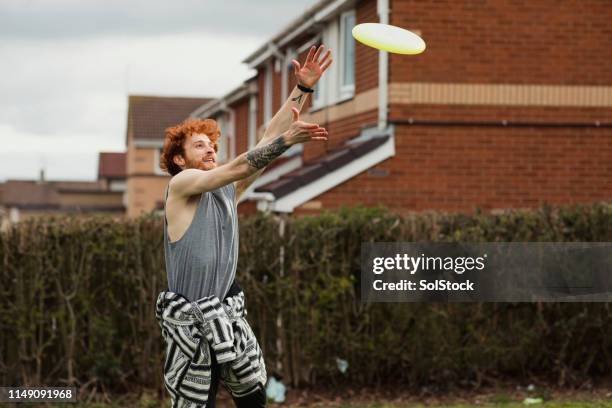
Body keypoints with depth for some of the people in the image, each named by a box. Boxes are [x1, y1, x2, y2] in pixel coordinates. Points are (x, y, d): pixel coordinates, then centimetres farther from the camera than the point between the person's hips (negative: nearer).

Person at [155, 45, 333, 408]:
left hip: (228, 312, 7)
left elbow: (269, 137, 6)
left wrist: (304, 88, 0)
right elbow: (238, 167, -21)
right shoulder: (181, 184, -7)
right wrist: (287, 140, -30)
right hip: (190, 319, -7)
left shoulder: (228, 189, 11)